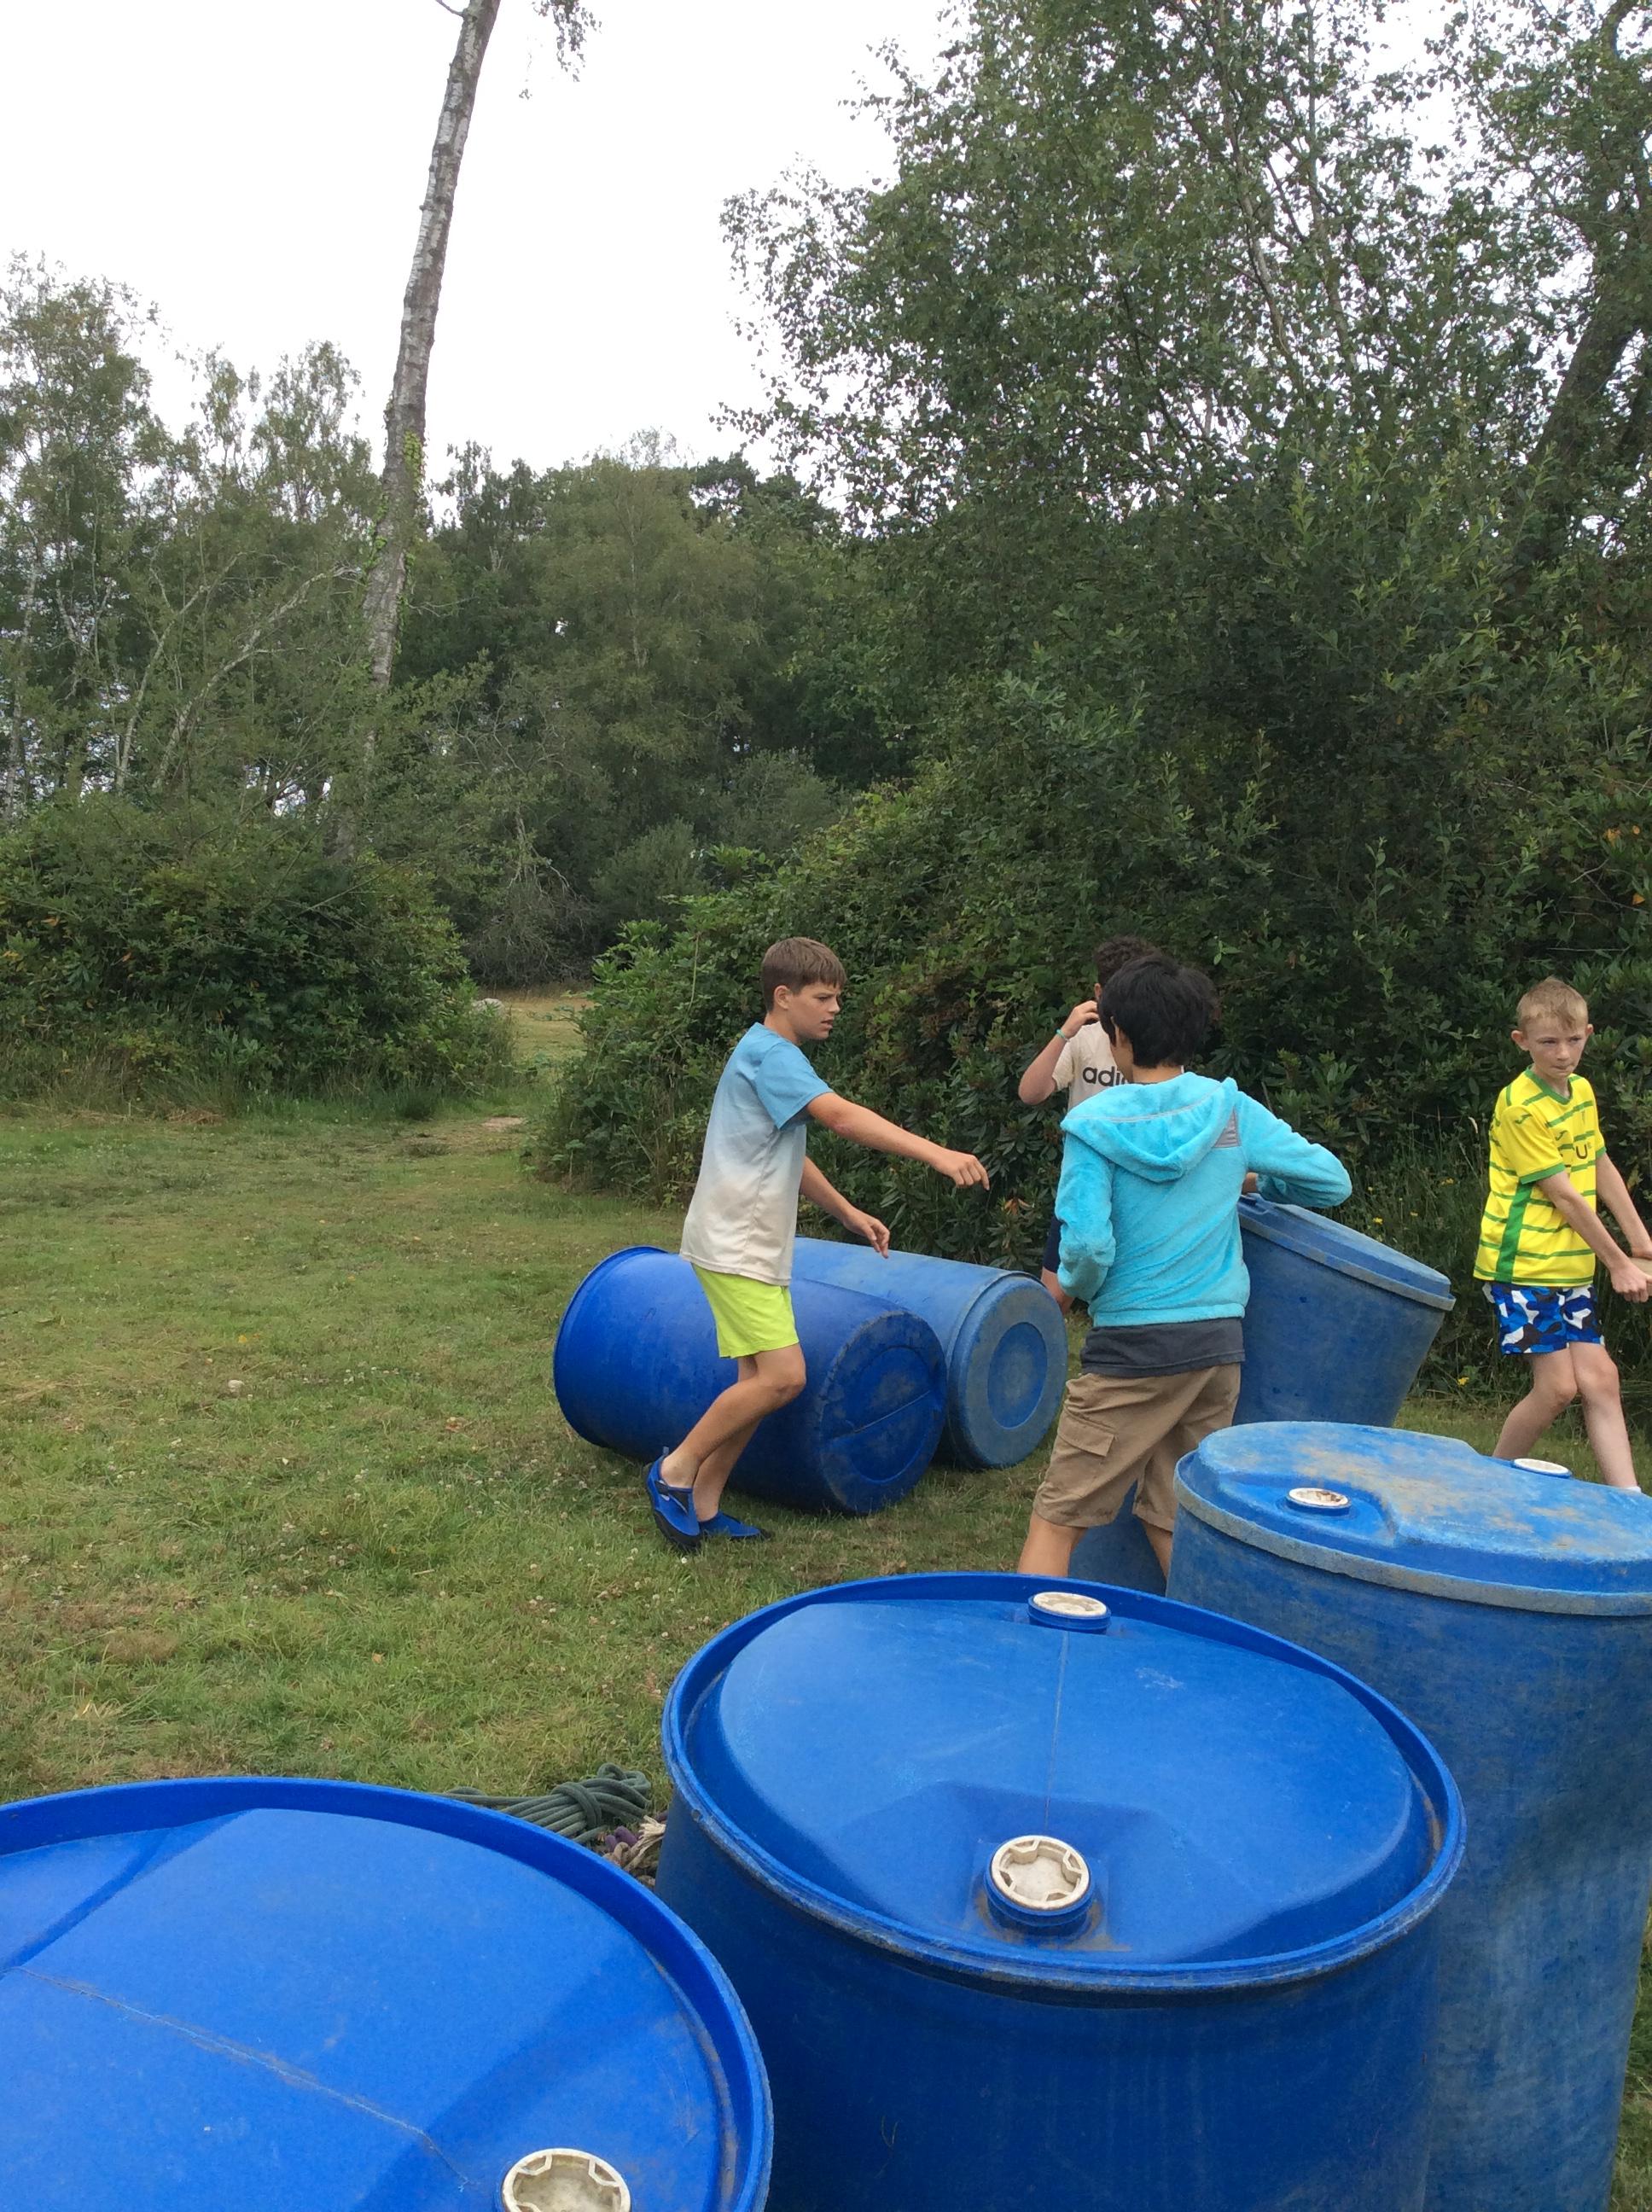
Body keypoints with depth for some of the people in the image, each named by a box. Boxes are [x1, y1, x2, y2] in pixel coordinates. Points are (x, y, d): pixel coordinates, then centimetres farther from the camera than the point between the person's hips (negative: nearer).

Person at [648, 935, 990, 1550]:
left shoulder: (772, 1056, 18)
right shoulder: (769, 1054, -14)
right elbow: (841, 1116, -29)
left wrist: (847, 1212, 21)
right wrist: (937, 1154, -36)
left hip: (754, 1248, 10)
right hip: (733, 1246, -10)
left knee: (760, 1380, 9)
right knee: (782, 1376, -15)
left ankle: (702, 1504, 17)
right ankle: (676, 1470, 0)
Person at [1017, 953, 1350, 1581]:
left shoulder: (1093, 1123, -10)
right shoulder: (1231, 1111, 0)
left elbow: (1087, 1246, -18)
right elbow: (1332, 1181, 6)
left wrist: (1078, 1285, 5)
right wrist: (1254, 1184, 24)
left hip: (1133, 1345, -4)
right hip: (1217, 1341, 4)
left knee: (1057, 1518, 4)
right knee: (1174, 1519, 16)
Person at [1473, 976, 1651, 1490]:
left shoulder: (1581, 1090, 9)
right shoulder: (1520, 1106, -16)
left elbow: (1600, 1167, 21)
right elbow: (1565, 1197, -16)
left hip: (1571, 1266, 7)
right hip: (1525, 1268, -7)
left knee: (1599, 1380, 1)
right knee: (1558, 1386, -8)